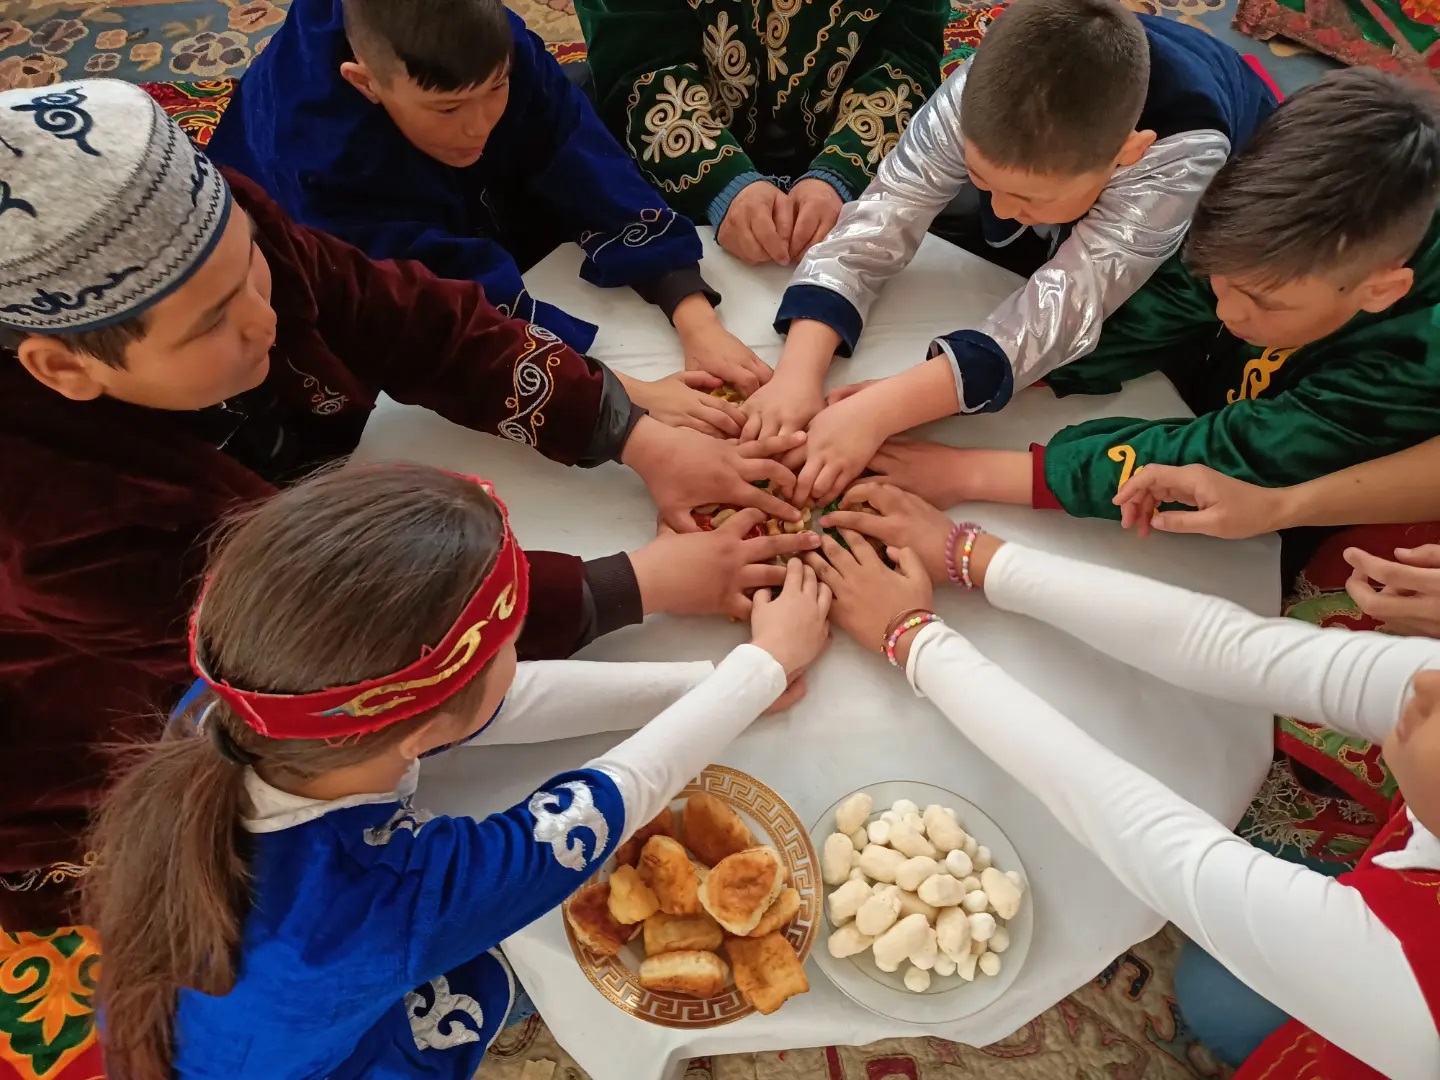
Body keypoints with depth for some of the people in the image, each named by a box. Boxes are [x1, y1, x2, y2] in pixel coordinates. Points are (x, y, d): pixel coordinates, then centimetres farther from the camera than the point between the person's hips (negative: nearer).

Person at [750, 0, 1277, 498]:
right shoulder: (986, 92, -35)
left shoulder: (1188, 149, -44)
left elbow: (1068, 303, -50)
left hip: (1194, 247, -2)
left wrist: (877, 411, -61)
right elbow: (885, 213, -36)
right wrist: (799, 371, -51)